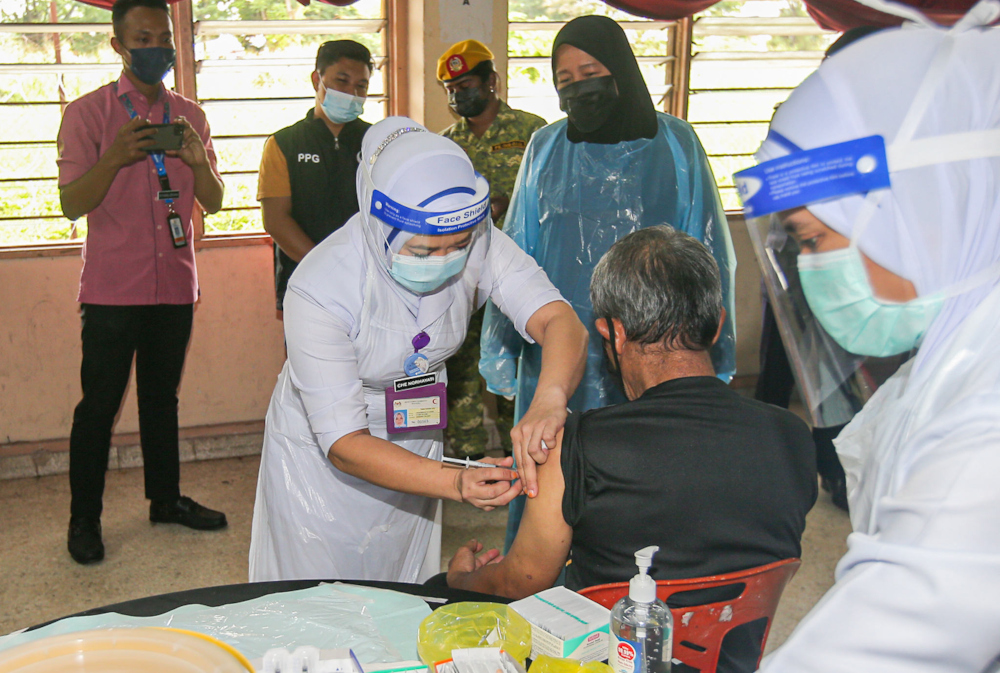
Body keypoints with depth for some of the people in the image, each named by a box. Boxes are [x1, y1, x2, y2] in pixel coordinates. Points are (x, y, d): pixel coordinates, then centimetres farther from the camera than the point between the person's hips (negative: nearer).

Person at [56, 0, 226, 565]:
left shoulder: (190, 116, 10)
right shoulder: (87, 113, -3)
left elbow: (214, 202, 8)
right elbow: (71, 203, -8)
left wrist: (199, 163, -14)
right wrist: (115, 159, -26)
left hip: (175, 284, 4)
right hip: (113, 287, -4)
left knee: (163, 396, 14)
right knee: (100, 402, 1)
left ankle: (166, 498, 27)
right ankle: (84, 518, 13)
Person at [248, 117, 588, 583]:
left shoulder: (475, 243, -21)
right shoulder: (319, 289, -32)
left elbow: (559, 320, -30)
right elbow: (344, 444, -31)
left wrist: (550, 398, -52)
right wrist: (456, 484, -44)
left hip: (414, 448, 4)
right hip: (320, 459, -3)